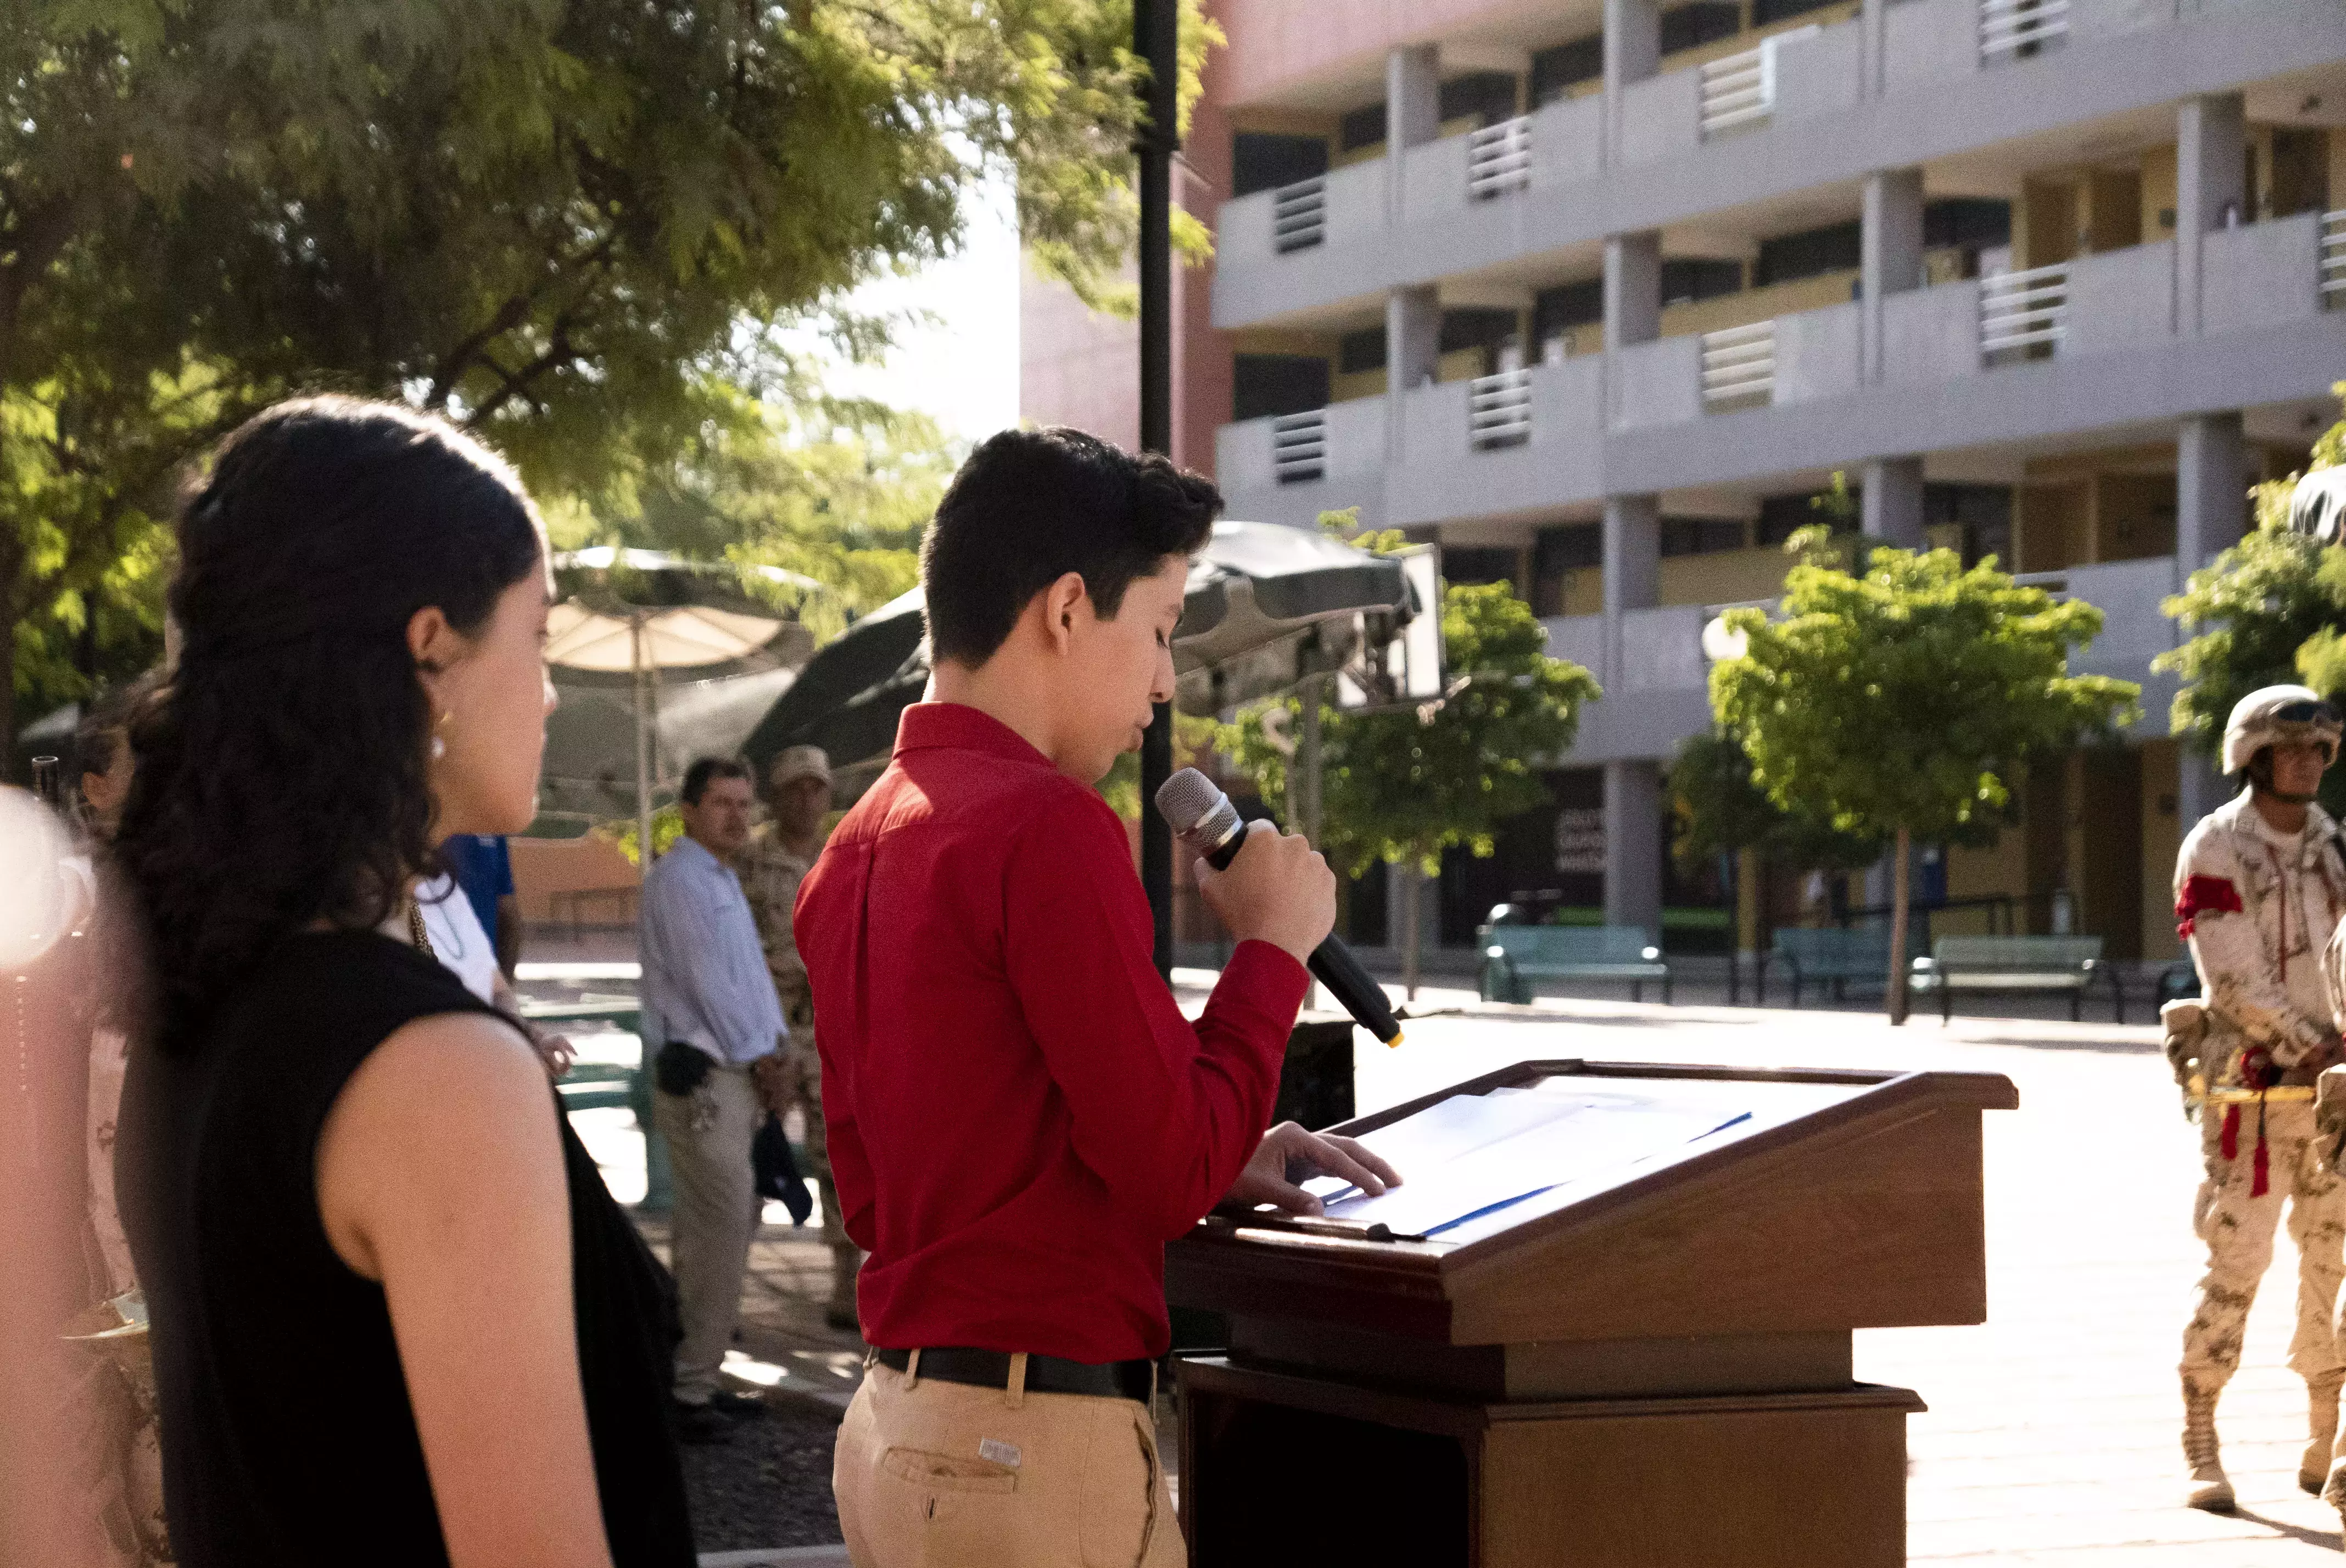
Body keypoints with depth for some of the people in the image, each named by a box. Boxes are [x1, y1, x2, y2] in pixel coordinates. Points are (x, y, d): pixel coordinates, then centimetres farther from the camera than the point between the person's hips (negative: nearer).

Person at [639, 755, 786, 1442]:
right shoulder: (679, 879, -11)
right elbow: (704, 980, -15)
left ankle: (698, 1377, 17)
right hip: (702, 1078, -10)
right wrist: (757, 1056, -7)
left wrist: (771, 1054, 9)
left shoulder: (724, 881, 19)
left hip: (740, 1076, 10)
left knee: (714, 1233, 12)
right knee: (722, 1235, -12)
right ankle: (685, 1389, -9)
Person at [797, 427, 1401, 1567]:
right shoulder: (1049, 828, -15)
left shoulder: (859, 844, 11)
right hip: (1035, 1448, -9)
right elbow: (1175, 1166, -15)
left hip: (897, 1420, 9)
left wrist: (1208, 1167, 15)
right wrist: (1272, 946, -2)